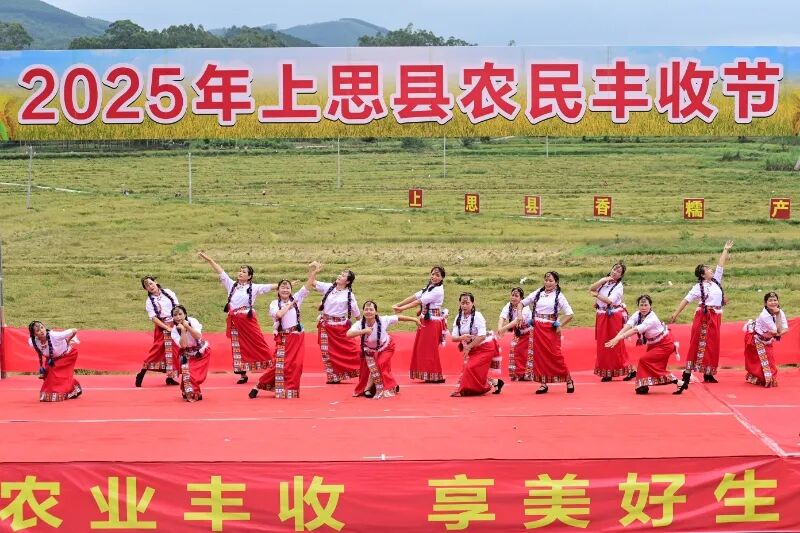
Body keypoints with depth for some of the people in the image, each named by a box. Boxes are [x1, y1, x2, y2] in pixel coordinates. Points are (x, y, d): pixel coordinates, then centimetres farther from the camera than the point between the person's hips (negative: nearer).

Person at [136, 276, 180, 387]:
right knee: (157, 349, -10)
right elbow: (154, 318, -9)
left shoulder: (168, 292, 3)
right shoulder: (149, 301, -4)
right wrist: (167, 328, -17)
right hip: (161, 327, -3)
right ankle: (142, 373, -1)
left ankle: (170, 377, 12)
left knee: (174, 351, 4)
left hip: (175, 325, 3)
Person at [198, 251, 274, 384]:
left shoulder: (254, 288, 1)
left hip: (249, 321, -4)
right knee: (238, 347, 6)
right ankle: (243, 375, 12)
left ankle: (272, 365, 4)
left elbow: (269, 287, -3)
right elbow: (221, 272, 5)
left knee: (257, 344, -4)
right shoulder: (232, 285, 9)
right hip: (235, 322, 4)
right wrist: (209, 260, 1)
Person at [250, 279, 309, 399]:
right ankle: (259, 386, 3)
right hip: (283, 338, -3)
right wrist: (290, 305, -11)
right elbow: (279, 314, -22)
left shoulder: (296, 298, 7)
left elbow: (307, 286, 0)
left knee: (295, 364, 0)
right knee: (280, 364, -7)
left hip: (297, 337, 3)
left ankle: (291, 390, 12)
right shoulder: (274, 303, -2)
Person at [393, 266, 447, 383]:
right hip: (425, 320, 9)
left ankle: (436, 376, 1)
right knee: (421, 348, 9)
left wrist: (402, 309, -22)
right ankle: (427, 375, 15)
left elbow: (419, 301, -19)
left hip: (433, 322, -9)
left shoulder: (438, 290, -14)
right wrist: (398, 305, -3)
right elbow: (414, 297, 6)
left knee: (430, 349, -5)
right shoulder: (429, 288, 14)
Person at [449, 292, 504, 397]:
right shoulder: (459, 317, -1)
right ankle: (495, 382, 19)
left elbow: (482, 336, -27)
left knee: (471, 367, -19)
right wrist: (461, 338, -28)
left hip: (485, 347, -7)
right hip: (472, 349, 7)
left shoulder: (477, 316, -19)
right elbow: (453, 337, -6)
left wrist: (468, 347, -21)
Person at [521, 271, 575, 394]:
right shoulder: (538, 293, 8)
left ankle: (568, 380, 9)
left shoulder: (559, 296, -2)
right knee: (540, 356, 4)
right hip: (538, 328, 4)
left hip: (551, 329, -4)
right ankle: (543, 384, 11)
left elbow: (569, 314, -3)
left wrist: (560, 326, -11)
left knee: (555, 356, -7)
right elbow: (522, 302, 15)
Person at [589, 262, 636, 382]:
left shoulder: (618, 286, -9)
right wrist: (602, 280, -14)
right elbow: (591, 289, -4)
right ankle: (607, 373, 14)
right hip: (602, 317, 6)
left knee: (615, 345, -5)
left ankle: (629, 370, 4)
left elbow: (609, 300, -21)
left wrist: (596, 295, -15)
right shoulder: (604, 281, 8)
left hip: (614, 317, -6)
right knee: (603, 345, 7)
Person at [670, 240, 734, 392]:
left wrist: (726, 250, 21)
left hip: (716, 318, 7)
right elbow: (686, 300, -10)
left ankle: (708, 374, 14)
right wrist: (676, 313, -17)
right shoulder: (698, 287, -7)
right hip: (704, 317, -7)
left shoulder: (716, 281, 12)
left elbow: (720, 266, 18)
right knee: (699, 345, -10)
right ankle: (687, 375, -12)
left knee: (713, 346, 7)